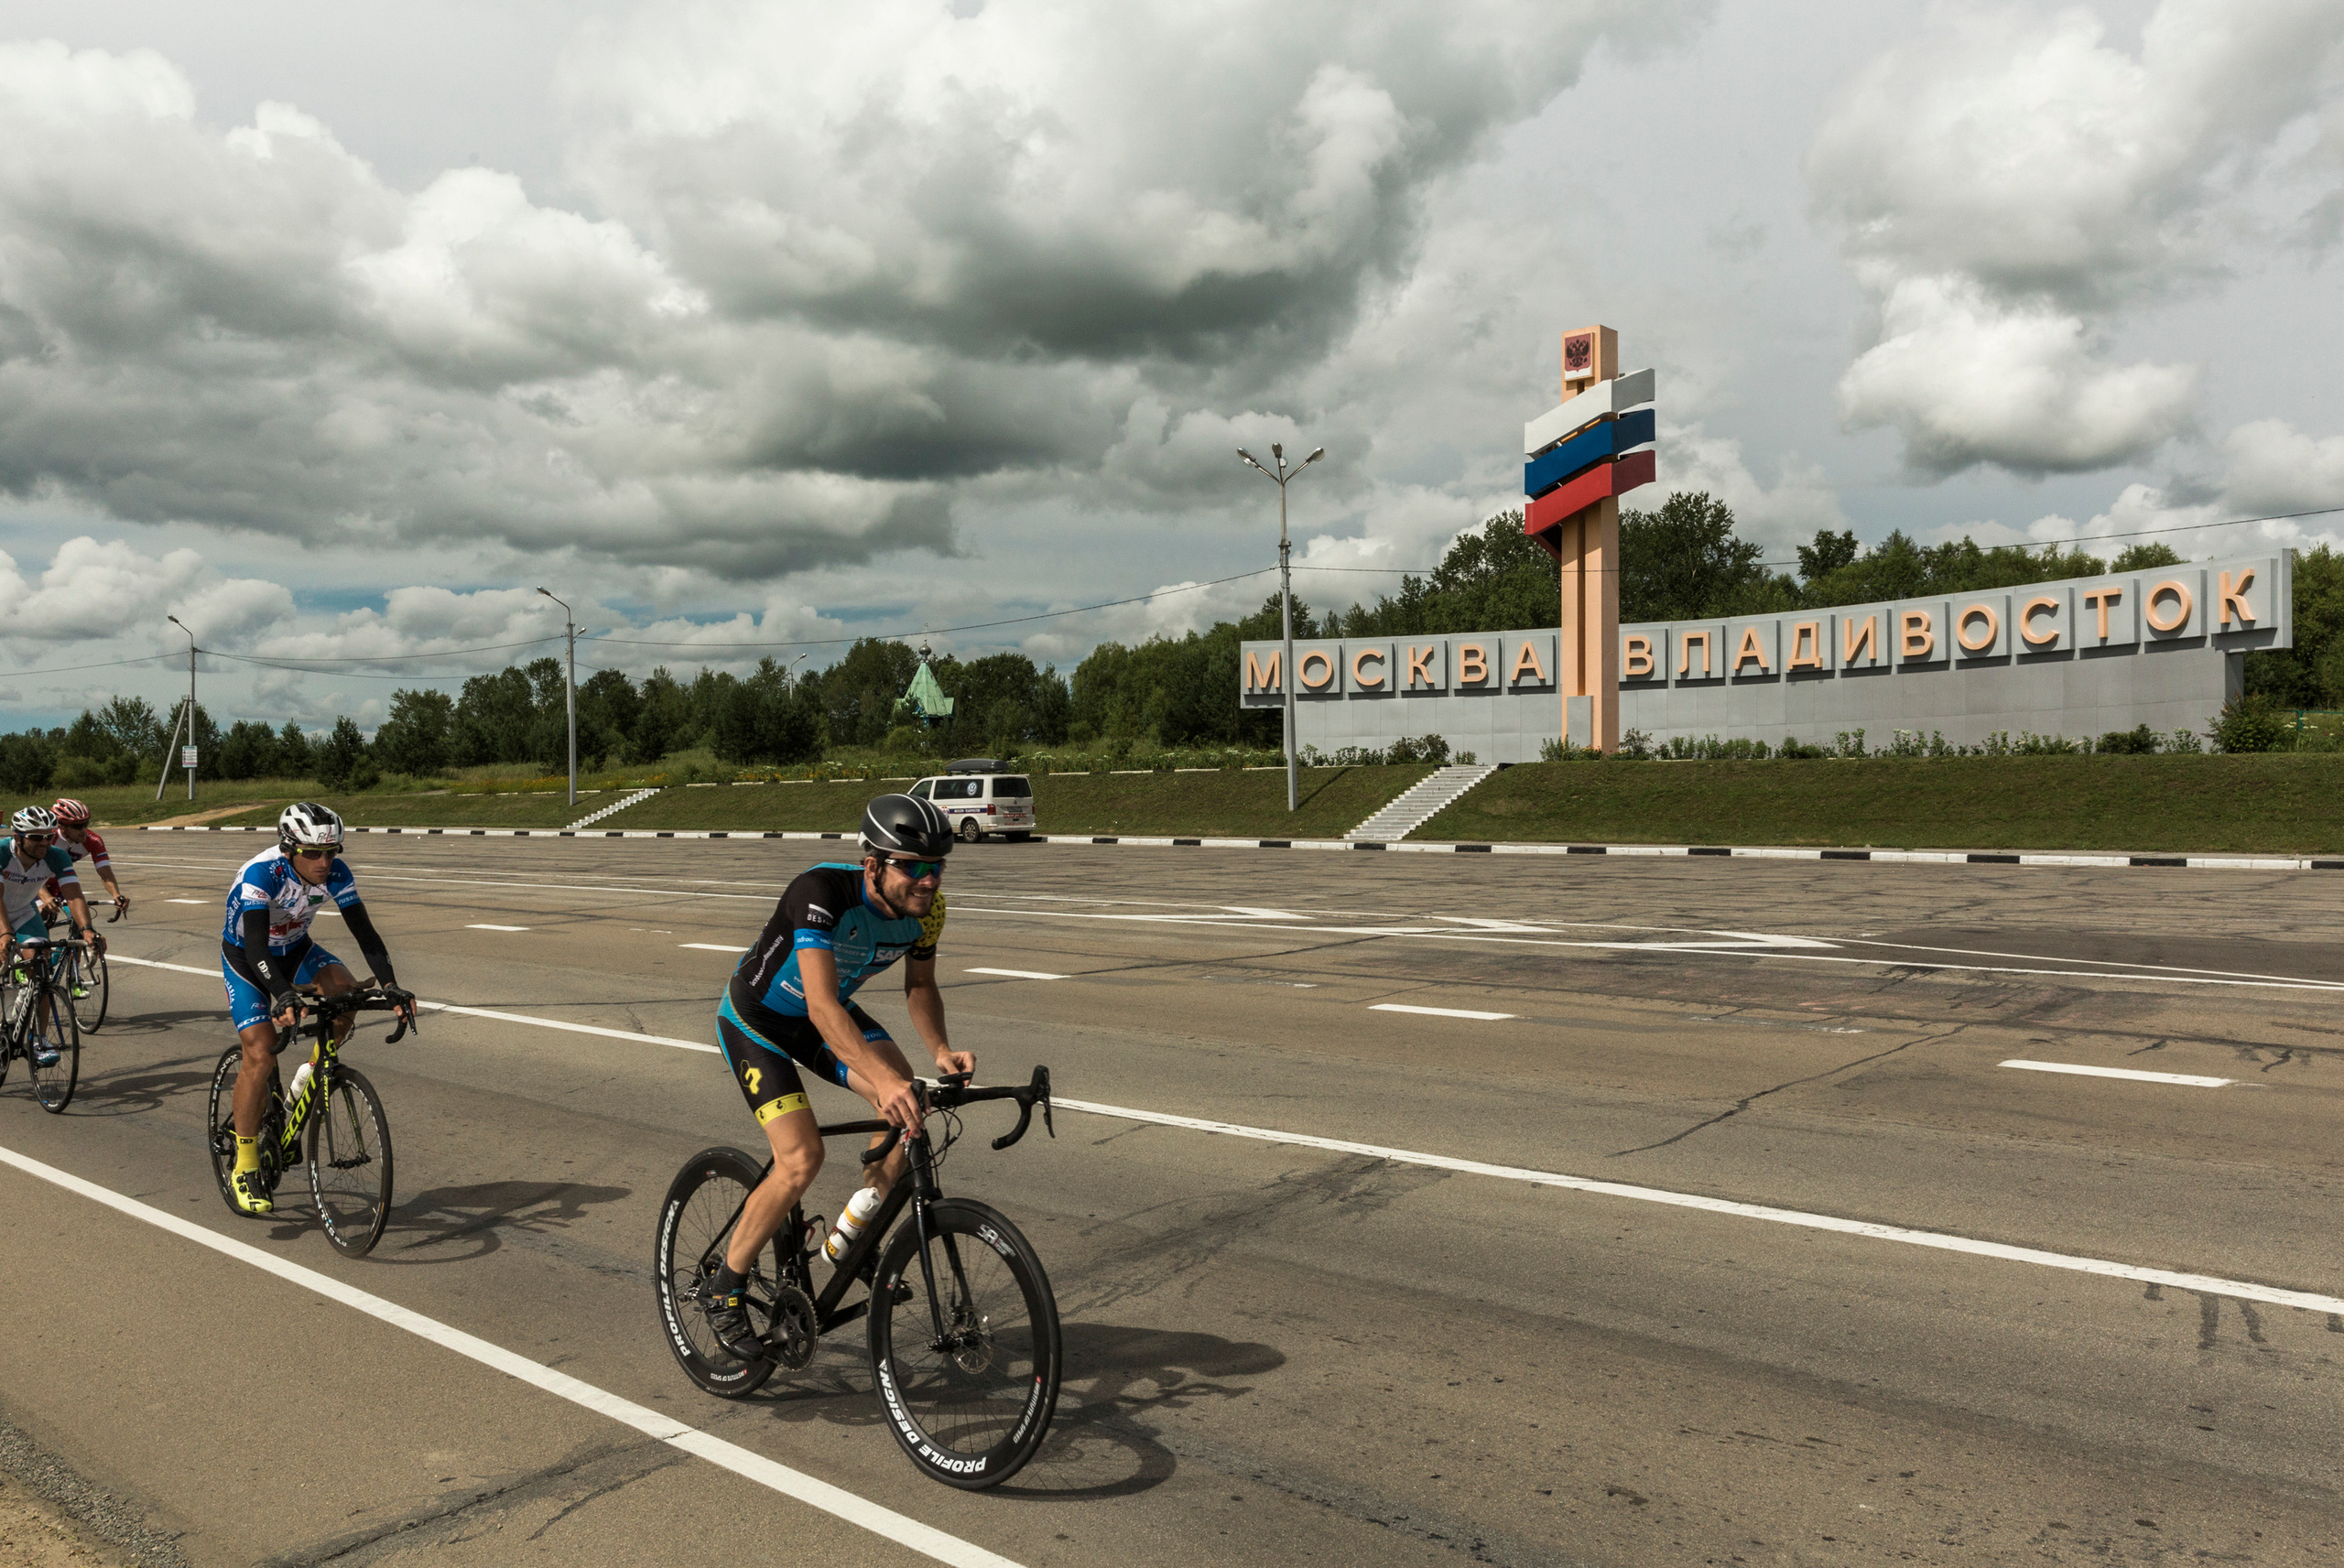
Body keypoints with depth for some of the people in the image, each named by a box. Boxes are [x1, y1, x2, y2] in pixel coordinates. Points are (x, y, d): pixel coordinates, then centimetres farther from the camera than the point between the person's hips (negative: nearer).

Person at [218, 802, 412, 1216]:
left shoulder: (336, 872, -21)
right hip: (244, 957, -4)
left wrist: (390, 985, -35)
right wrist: (283, 998, -56)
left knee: (345, 991, -26)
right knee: (261, 1053, -18)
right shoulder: (260, 874, -33)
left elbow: (363, 932, -21)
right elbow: (256, 948, -41)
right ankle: (244, 1170, -5)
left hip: (295, 949, 4)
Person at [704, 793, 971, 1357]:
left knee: (910, 1102, -17)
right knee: (801, 1159, -19)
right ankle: (725, 1290, 4)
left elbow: (920, 985, 0)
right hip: (756, 1019, -6)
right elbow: (822, 1005, -45)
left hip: (829, 1012, 6)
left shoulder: (926, 909, -18)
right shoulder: (823, 892, -37)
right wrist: (883, 1080, -57)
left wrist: (940, 1049, -20)